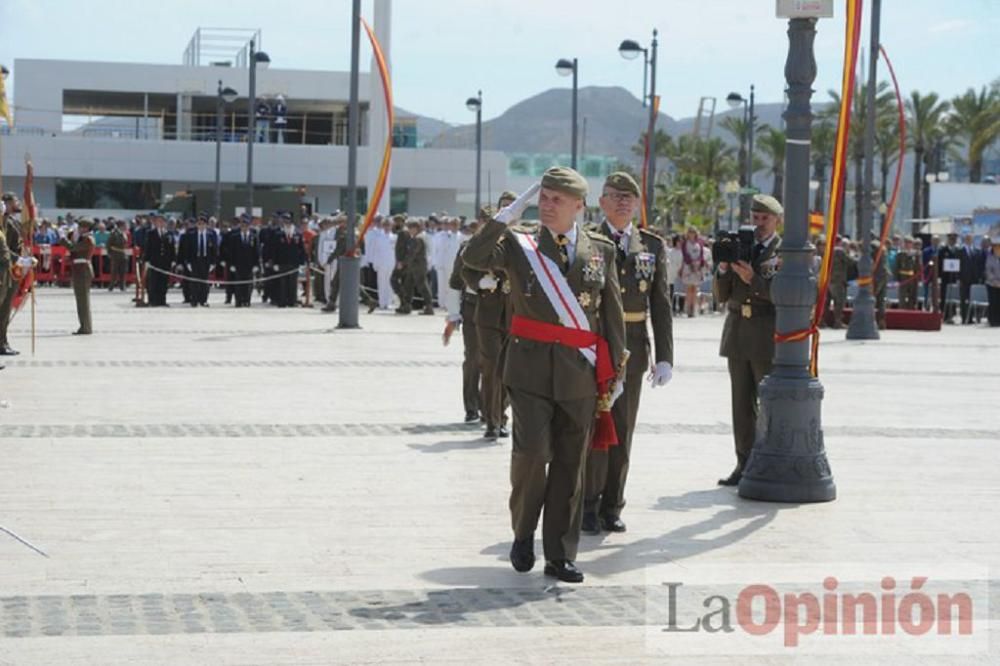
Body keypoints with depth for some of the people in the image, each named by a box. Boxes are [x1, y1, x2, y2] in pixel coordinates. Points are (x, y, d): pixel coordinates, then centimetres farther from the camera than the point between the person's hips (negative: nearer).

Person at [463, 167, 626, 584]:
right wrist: (509, 214, -15)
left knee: (570, 465, 5)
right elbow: (474, 258, -15)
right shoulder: (518, 242, 4)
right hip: (530, 368, -2)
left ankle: (559, 556, 14)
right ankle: (523, 533, 13)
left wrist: (613, 371, 7)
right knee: (530, 452, -12)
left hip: (580, 373, 2)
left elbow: (613, 314, 10)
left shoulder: (601, 250, 8)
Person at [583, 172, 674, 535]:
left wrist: (665, 357, 1)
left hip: (633, 346, 3)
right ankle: (588, 506, 8)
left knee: (623, 429, 7)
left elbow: (661, 306, 7)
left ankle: (612, 506, 16)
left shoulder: (653, 246, 7)